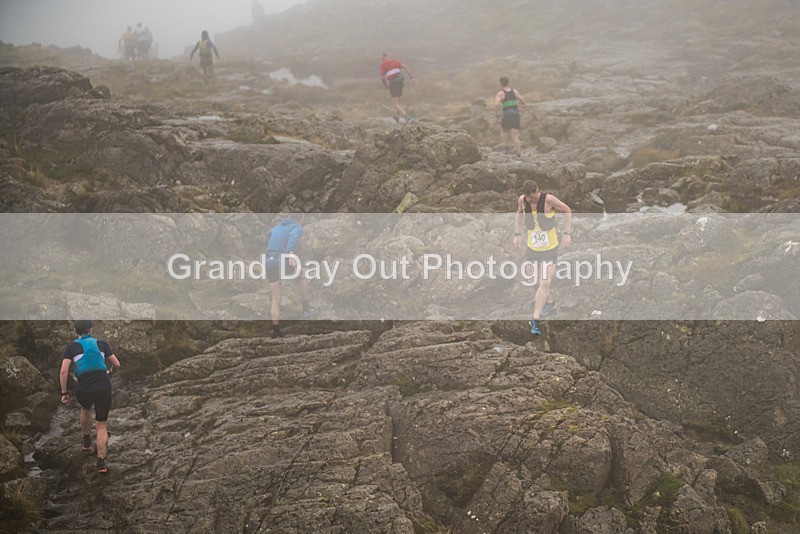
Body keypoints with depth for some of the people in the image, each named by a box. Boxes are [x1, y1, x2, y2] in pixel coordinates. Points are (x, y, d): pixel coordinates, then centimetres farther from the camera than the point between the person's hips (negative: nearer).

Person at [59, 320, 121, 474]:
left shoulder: (71, 347, 6)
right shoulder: (101, 344, 12)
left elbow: (64, 371, -4)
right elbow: (117, 365, 14)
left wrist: (64, 393, 2)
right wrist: (110, 373, 35)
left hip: (84, 389, 0)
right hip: (103, 387, 0)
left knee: (85, 409, 36)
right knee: (101, 426, 9)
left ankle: (87, 443, 47)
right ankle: (101, 463, -1)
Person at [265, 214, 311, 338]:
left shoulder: (277, 227, 23)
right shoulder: (297, 228, 2)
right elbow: (293, 237, -19)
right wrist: (291, 253, -35)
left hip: (269, 262, 5)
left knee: (276, 298, 13)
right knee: (302, 277, 28)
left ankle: (275, 331, 11)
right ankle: (305, 310, 25)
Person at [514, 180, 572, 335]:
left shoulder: (548, 200, -20)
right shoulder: (522, 200, -8)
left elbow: (567, 211, -5)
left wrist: (567, 233, -11)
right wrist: (517, 234, 11)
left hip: (550, 249, -4)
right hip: (532, 249, 4)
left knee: (544, 284, -13)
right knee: (536, 284, 12)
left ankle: (536, 319, -11)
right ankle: (549, 302, 41)